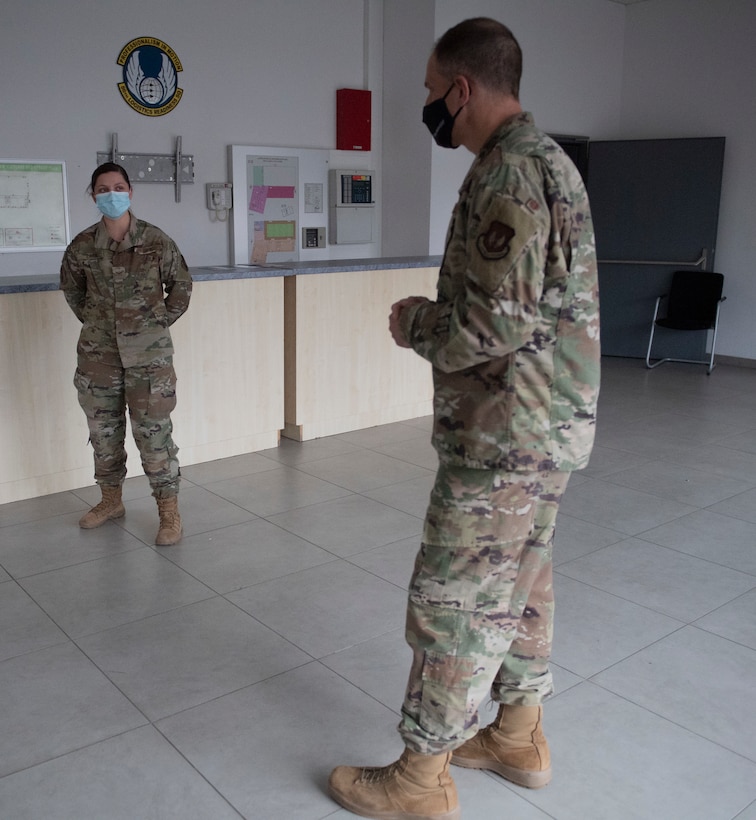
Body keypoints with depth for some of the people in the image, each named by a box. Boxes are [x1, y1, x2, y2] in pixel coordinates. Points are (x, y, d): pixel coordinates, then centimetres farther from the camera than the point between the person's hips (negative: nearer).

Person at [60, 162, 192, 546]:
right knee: (103, 428, 13)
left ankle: (169, 511, 7)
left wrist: (161, 323, 5)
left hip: (149, 353, -3)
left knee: (153, 430, -3)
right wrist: (93, 321, 12)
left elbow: (181, 284, 6)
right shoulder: (82, 246, 0)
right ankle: (111, 500, 31)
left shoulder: (156, 241, -6)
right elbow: (71, 288, 18)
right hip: (98, 352, 3)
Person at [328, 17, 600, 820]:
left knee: (451, 599, 1)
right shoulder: (544, 160, 14)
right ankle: (519, 738, 36)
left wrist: (415, 323, -8)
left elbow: (499, 320, -25)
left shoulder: (510, 171, -18)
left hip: (507, 433, -10)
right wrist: (436, 315, 10)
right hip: (547, 423, 10)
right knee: (520, 581, 19)